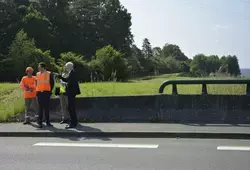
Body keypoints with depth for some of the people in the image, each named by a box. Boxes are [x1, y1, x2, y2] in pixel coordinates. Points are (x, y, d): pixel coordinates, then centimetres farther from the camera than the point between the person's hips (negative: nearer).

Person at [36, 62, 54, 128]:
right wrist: (37, 90, 8)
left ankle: (47, 122, 12)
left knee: (47, 108, 3)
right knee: (40, 108, 2)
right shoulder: (37, 74, 9)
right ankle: (40, 122, 6)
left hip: (46, 93, -2)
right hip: (39, 93, 2)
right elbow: (37, 83, 17)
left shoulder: (49, 74, -2)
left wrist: (49, 90, 3)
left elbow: (52, 83, 5)